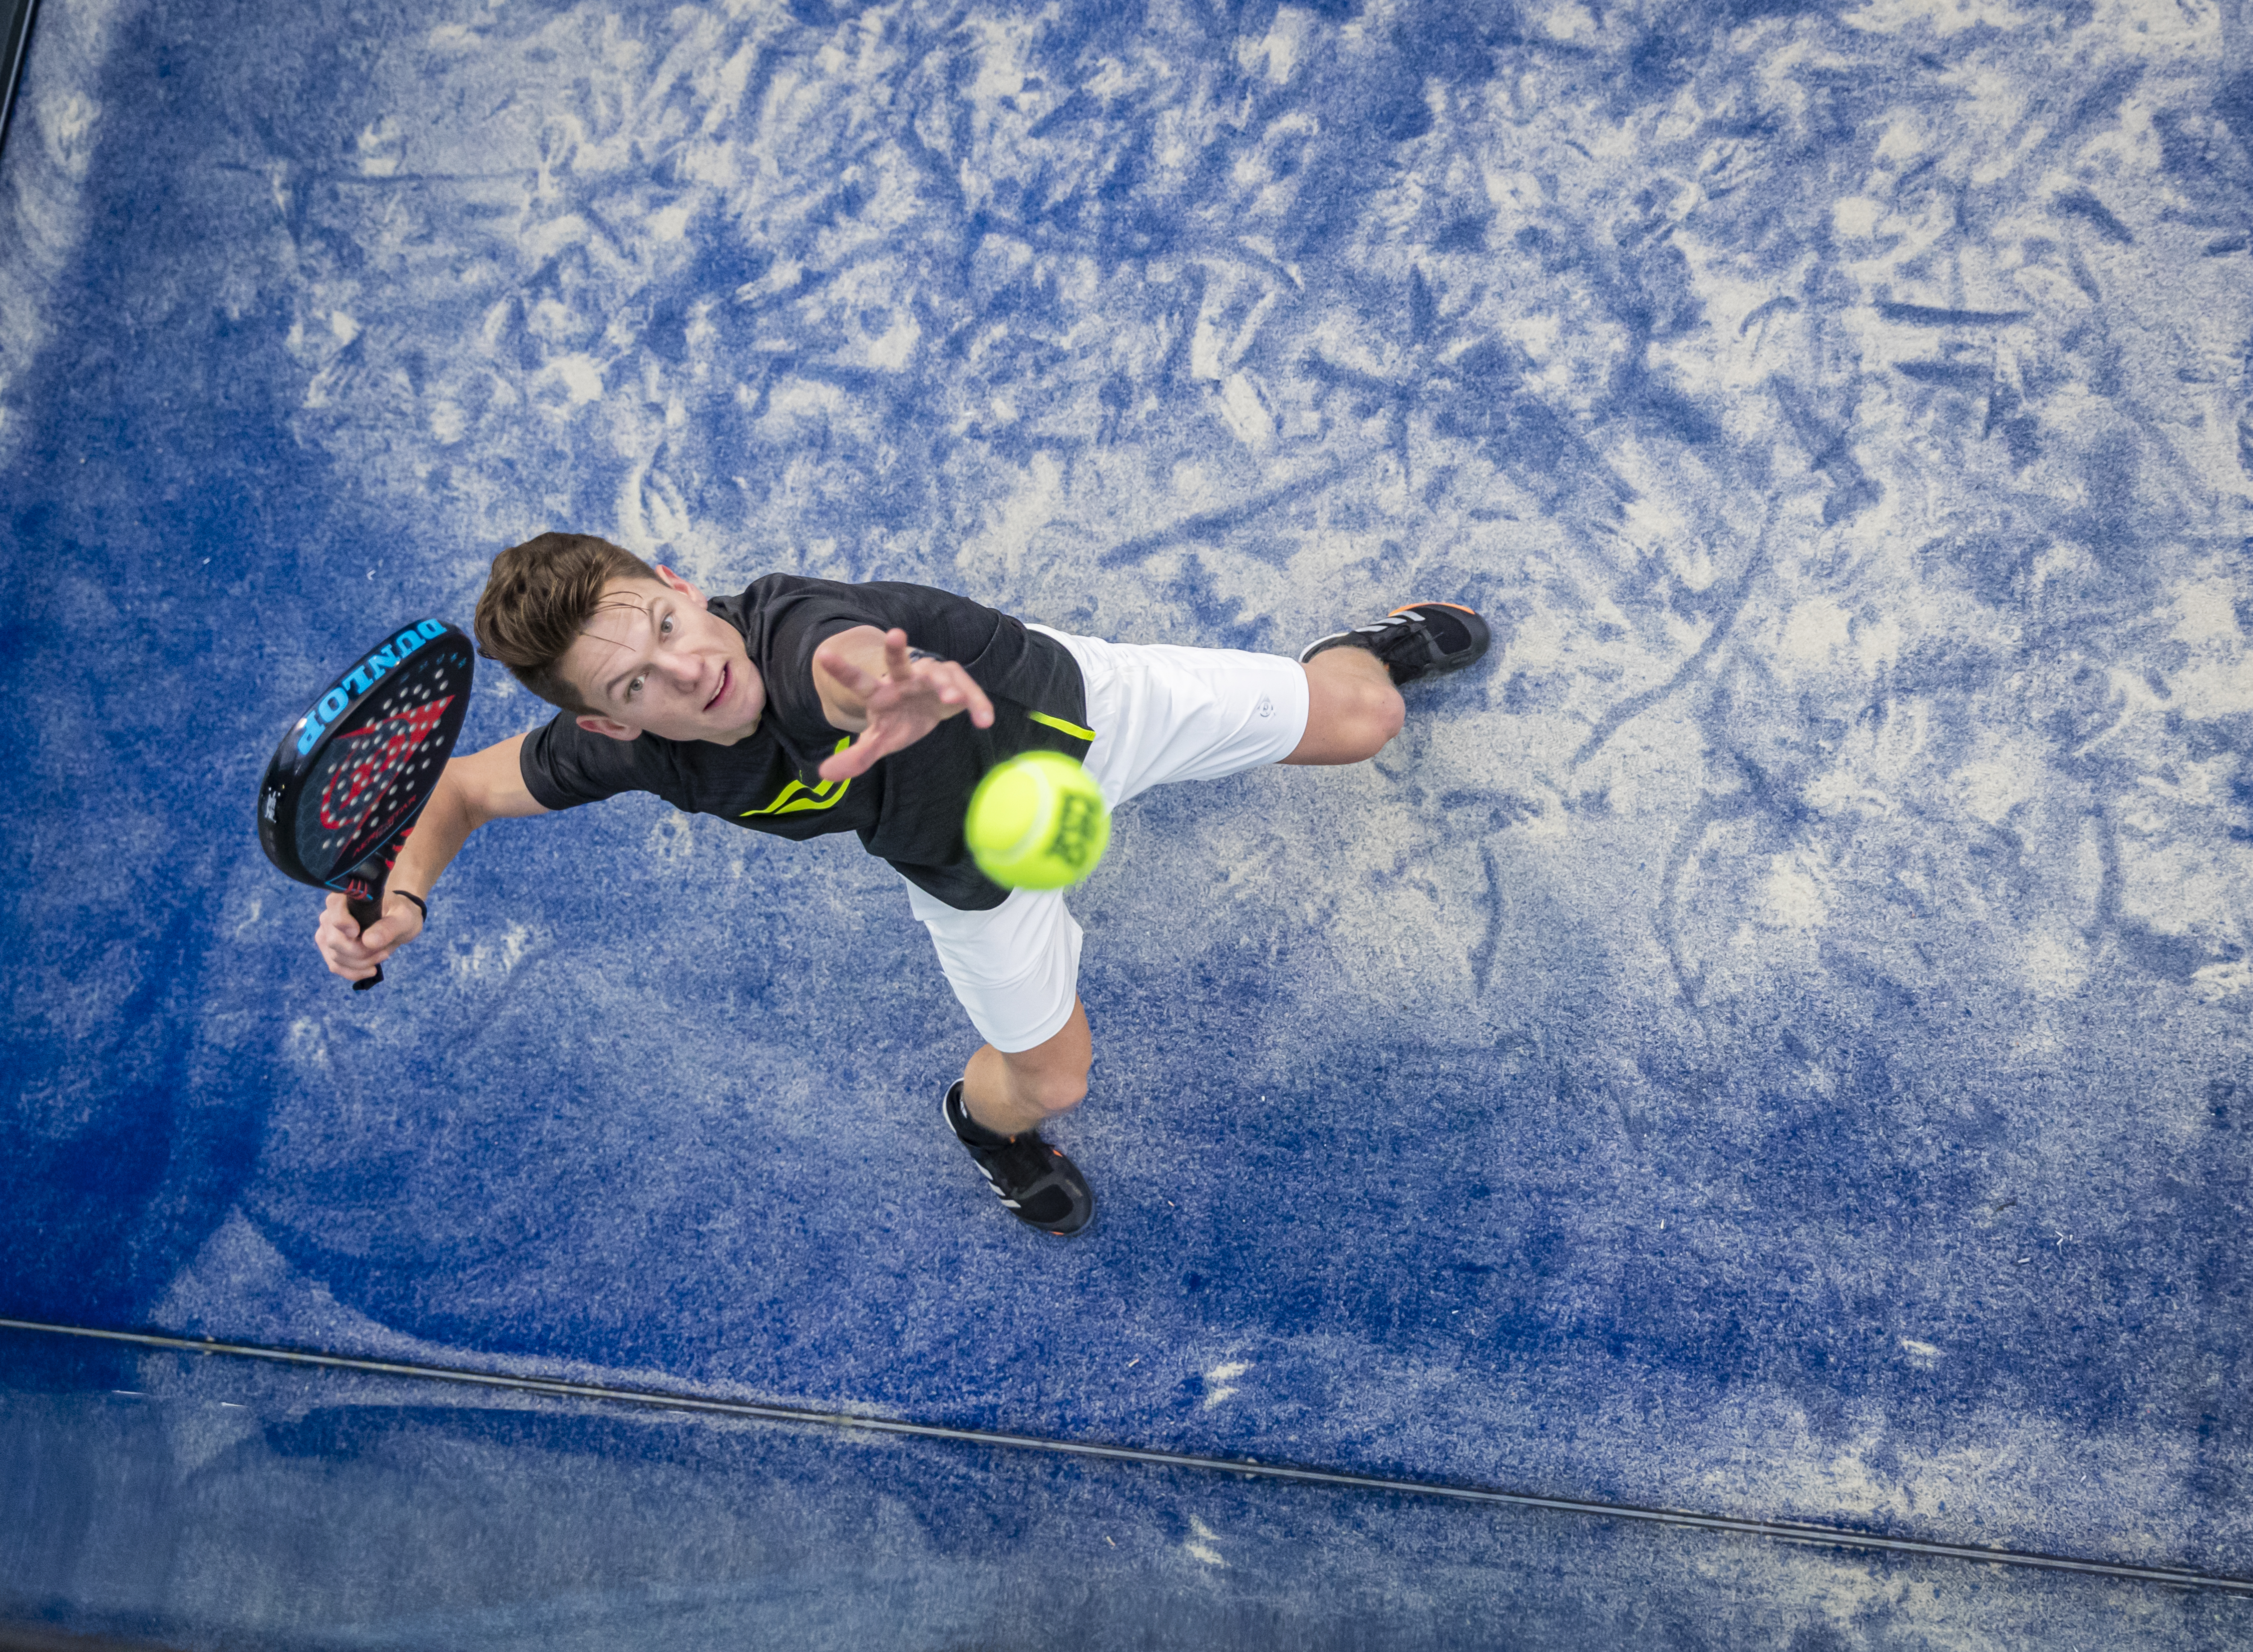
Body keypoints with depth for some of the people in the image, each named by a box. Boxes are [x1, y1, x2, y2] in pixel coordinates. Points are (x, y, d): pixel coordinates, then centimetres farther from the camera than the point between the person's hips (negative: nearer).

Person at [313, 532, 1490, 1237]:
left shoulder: (798, 637, -44)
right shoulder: (628, 747, -31)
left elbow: (851, 657, -71)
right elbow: (464, 781, -12)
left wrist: (879, 678, -95)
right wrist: (400, 889, -31)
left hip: (1068, 698, -2)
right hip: (975, 868, 2)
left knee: (1357, 719, 12)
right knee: (1050, 1076, 16)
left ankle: (1366, 647, 52)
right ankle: (984, 1119, 56)